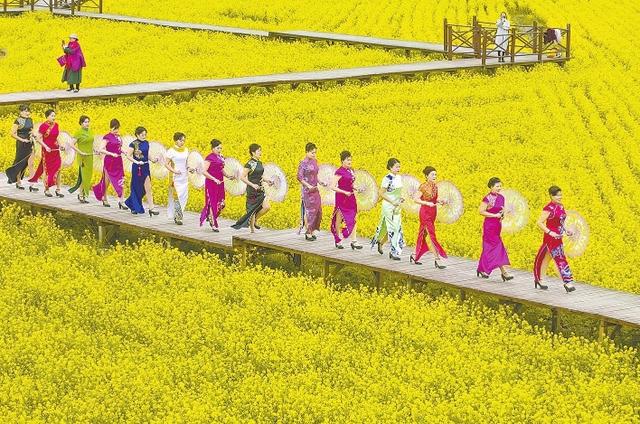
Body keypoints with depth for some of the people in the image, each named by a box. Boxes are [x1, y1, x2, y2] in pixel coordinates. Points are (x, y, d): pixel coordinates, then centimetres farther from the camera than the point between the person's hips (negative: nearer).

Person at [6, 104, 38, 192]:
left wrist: (32, 134, 3)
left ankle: (32, 184, -7)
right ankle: (18, 182, 26)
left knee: (30, 164, -3)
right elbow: (12, 133, -12)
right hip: (21, 145, -5)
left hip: (29, 143, 5)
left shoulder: (30, 120, 8)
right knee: (20, 163, 8)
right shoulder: (18, 121, -10)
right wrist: (22, 139, -16)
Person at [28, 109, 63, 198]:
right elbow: (39, 139, -10)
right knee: (47, 170, 3)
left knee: (57, 170, 1)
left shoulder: (56, 125, 6)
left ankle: (58, 190, 5)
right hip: (47, 151, -5)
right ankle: (46, 189, 14)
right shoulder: (43, 126, -11)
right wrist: (46, 147, -21)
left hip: (56, 150, 5)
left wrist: (59, 145, 4)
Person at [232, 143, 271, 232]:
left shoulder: (259, 163, 10)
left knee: (267, 207, -5)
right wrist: (252, 185, -23)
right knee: (252, 209, 1)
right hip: (252, 190, -7)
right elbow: (242, 177, -16)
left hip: (260, 189, 7)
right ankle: (252, 229, 12)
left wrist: (266, 181, 7)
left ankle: (255, 221, 17)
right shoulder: (250, 164, -14)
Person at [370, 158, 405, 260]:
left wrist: (400, 198, 1)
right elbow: (382, 193, -15)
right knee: (393, 228, -7)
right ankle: (394, 251, -1)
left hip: (396, 207, 8)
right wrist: (393, 202, -19)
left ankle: (380, 242, 33)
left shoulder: (399, 177, 7)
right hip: (388, 207, -8)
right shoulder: (387, 179, -16)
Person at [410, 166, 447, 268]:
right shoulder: (423, 186, -14)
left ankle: (414, 256, 26)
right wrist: (427, 203, -25)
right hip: (425, 212, -8)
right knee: (432, 236, -10)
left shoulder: (435, 186, 7)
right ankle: (437, 260, -10)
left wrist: (439, 201, -1)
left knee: (423, 235, 15)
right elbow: (415, 199, -14)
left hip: (433, 213, 8)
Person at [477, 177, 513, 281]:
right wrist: (495, 215, -18)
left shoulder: (501, 197, 9)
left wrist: (502, 214, -1)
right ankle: (504, 272, -11)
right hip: (489, 225, -8)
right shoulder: (487, 198, -13)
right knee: (498, 247, -10)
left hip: (497, 225, 8)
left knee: (489, 248, 12)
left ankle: (482, 270, 22)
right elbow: (481, 211, -16)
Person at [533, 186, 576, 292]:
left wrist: (566, 231, 9)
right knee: (560, 259, -11)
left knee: (547, 258, 18)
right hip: (551, 238, -9)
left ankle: (539, 280, 29)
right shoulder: (549, 208, -17)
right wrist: (550, 233, -26)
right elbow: (539, 223, -19)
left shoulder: (561, 206, 9)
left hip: (558, 238, 9)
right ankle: (567, 282, -12)